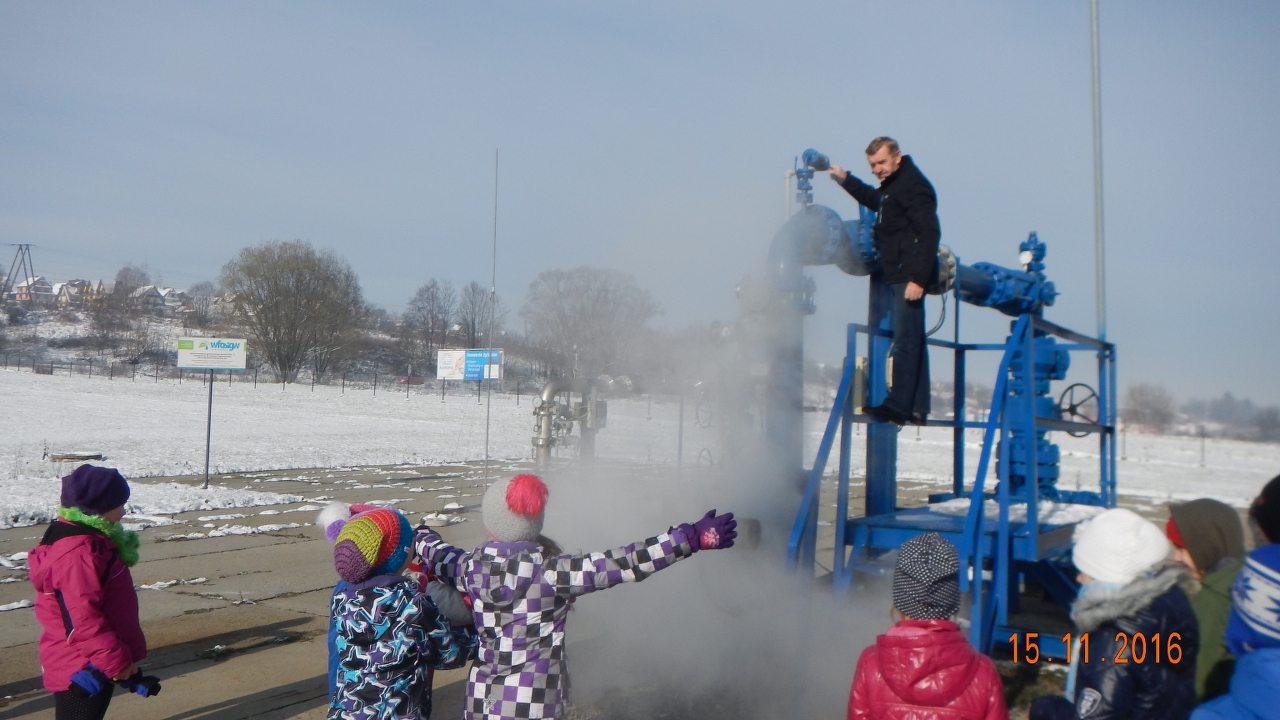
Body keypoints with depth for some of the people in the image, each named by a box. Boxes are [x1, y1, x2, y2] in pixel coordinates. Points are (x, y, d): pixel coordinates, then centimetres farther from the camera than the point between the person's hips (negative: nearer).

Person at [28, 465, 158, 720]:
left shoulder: (92, 541, 11)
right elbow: (82, 618, -27)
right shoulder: (77, 554, -24)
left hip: (94, 663, 11)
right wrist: (116, 660, -20)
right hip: (81, 670, -11)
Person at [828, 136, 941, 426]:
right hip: (896, 275, 10)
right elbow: (876, 201, 42)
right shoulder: (893, 185, 18)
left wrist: (918, 278, -25)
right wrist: (846, 180, 30)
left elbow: (929, 233, -20)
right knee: (912, 342, 10)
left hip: (909, 277, -10)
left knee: (905, 341, -11)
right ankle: (917, 407, 14)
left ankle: (899, 404, -12)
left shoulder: (913, 185, -12)